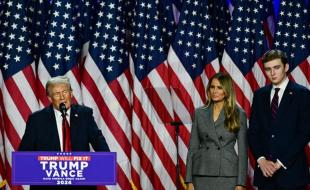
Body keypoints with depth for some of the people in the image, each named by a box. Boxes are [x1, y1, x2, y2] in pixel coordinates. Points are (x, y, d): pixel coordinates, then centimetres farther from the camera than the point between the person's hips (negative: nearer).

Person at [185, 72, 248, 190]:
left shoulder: (238, 115, 2)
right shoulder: (199, 113, 8)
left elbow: (242, 151, 1)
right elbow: (193, 148, 8)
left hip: (227, 176, -2)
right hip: (202, 175, 2)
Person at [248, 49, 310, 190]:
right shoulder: (260, 95, 12)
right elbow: (253, 131, 10)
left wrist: (281, 162, -11)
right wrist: (261, 159, -5)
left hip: (291, 170, -4)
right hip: (264, 169, 4)